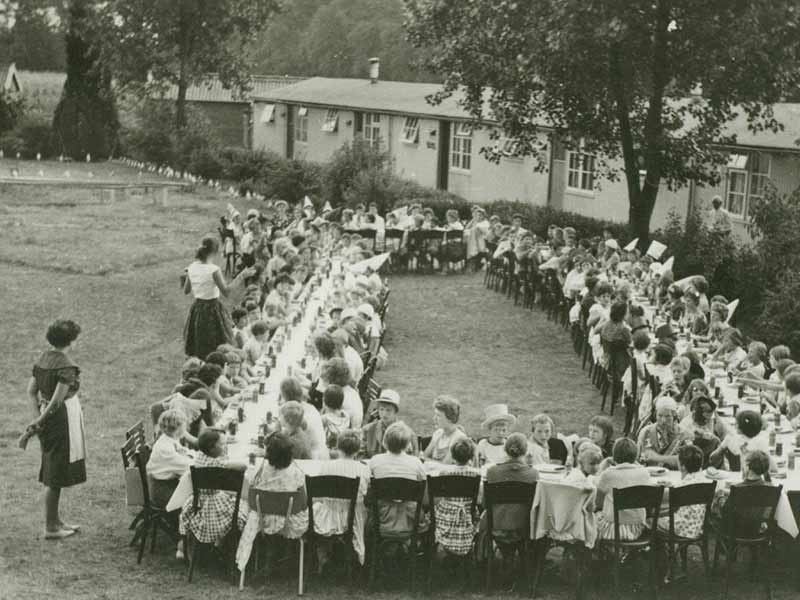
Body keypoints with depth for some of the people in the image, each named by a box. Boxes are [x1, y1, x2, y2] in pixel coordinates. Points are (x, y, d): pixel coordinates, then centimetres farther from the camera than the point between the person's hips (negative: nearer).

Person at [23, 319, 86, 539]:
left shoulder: (43, 358, 6)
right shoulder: (66, 366, -20)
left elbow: (31, 391, 8)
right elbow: (57, 401, -23)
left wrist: (37, 419, 5)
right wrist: (37, 425, -15)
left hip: (48, 418, 9)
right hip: (62, 420, -9)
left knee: (52, 472, 18)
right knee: (55, 475, 0)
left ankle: (55, 520, 30)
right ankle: (50, 528, 8)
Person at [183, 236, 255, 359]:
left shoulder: (192, 267, 0)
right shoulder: (213, 269, -19)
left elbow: (186, 290, 10)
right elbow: (226, 292, -22)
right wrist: (241, 276, -18)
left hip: (197, 308, 6)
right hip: (212, 309, -6)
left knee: (197, 354, 16)